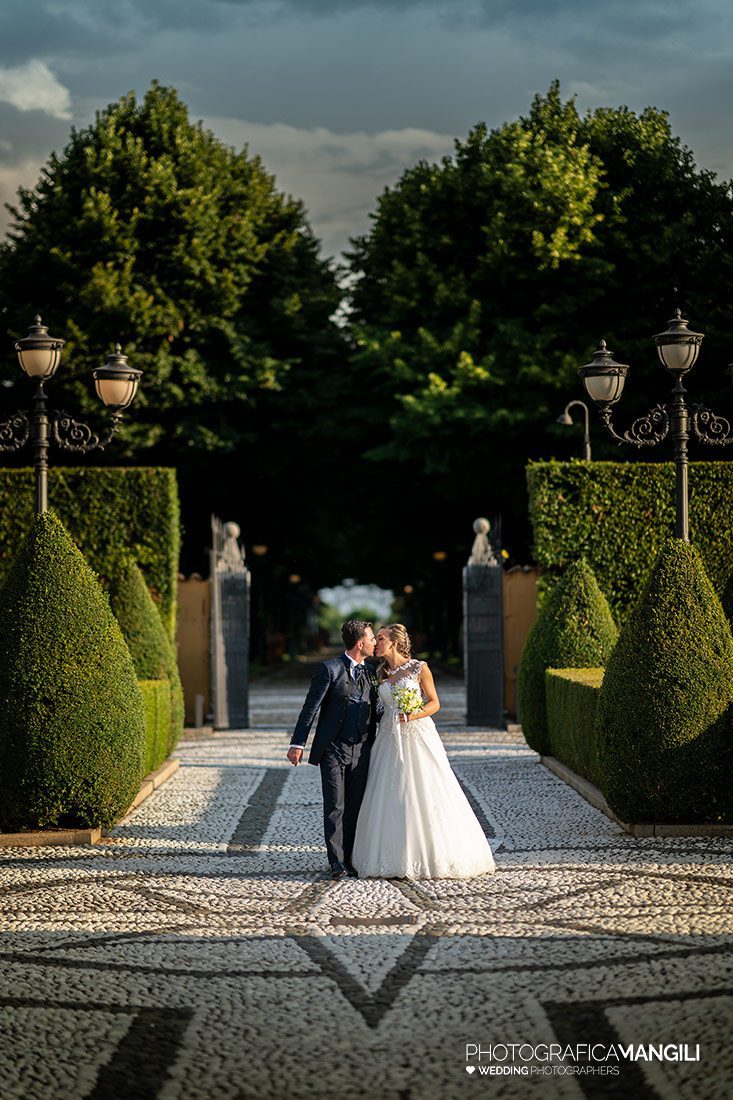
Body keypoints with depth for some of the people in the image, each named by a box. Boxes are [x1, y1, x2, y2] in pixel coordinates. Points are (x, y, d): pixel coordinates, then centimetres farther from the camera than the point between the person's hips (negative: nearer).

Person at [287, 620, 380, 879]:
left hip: (360, 751, 5)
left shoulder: (369, 673, 12)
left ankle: (350, 860, 12)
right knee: (335, 807, -3)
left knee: (355, 808, 6)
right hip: (333, 750, -5)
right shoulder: (330, 669, -6)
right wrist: (298, 743, -14)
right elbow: (310, 707, -9)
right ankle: (336, 862, 0)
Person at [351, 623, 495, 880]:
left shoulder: (419, 669, -4)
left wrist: (414, 715, -17)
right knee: (390, 799, 0)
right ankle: (396, 859, 7)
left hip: (417, 737, -5)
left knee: (425, 797, -5)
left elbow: (435, 703, -2)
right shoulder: (381, 673, 10)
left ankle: (431, 857, 5)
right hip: (390, 740, 5)